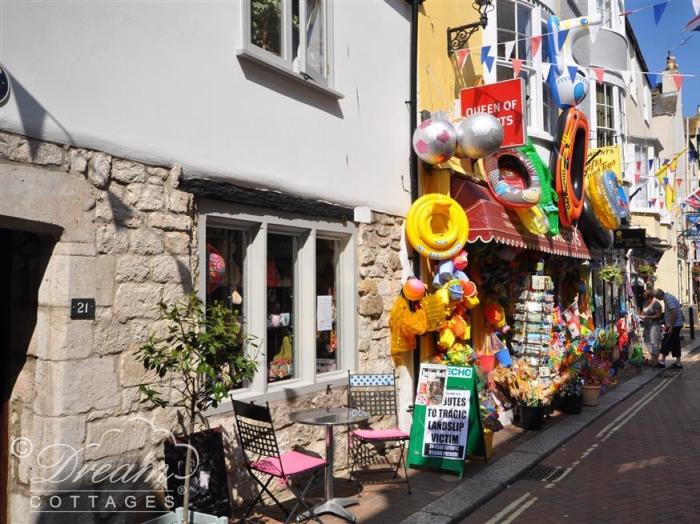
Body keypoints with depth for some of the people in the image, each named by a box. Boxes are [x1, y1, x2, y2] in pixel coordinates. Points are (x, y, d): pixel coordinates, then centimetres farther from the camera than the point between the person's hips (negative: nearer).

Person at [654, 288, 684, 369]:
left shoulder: (668, 299, -18)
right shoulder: (668, 297, 13)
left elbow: (674, 312, -25)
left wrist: (671, 326, -22)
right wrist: (667, 325, 22)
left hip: (674, 325, -10)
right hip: (677, 325, 10)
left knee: (666, 343, -3)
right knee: (675, 344, 11)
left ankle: (662, 362, 2)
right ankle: (678, 363, 14)